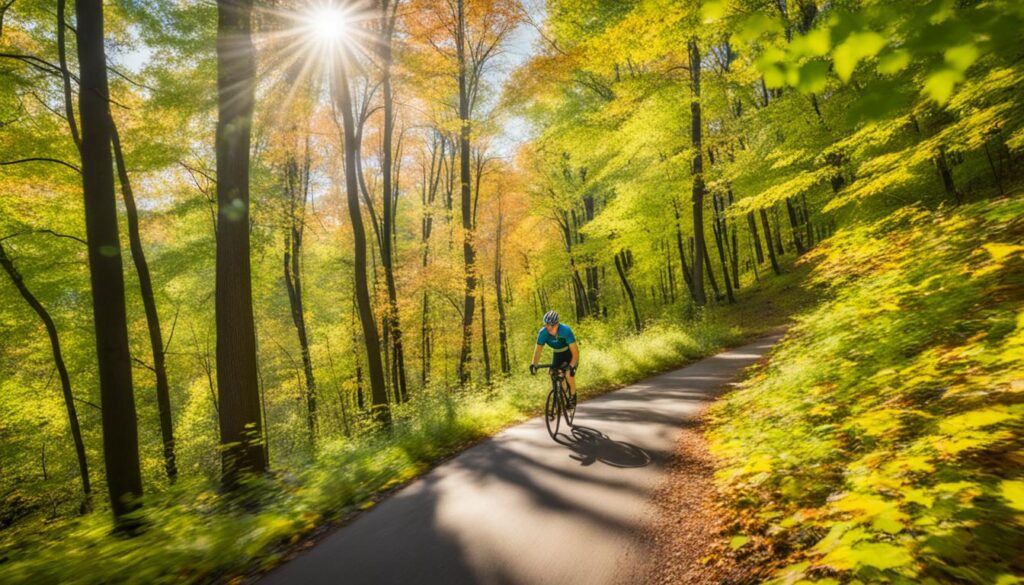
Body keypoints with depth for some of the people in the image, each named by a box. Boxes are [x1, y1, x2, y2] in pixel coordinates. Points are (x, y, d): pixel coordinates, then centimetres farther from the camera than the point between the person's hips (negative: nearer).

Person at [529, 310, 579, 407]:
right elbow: (538, 349, -23)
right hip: (557, 354, 4)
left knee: (569, 374, -22)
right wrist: (533, 364, -39)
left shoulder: (565, 330, -36)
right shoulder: (542, 333, -25)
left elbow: (575, 351, -37)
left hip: (570, 353, -4)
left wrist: (572, 366, -48)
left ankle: (573, 396, 2)